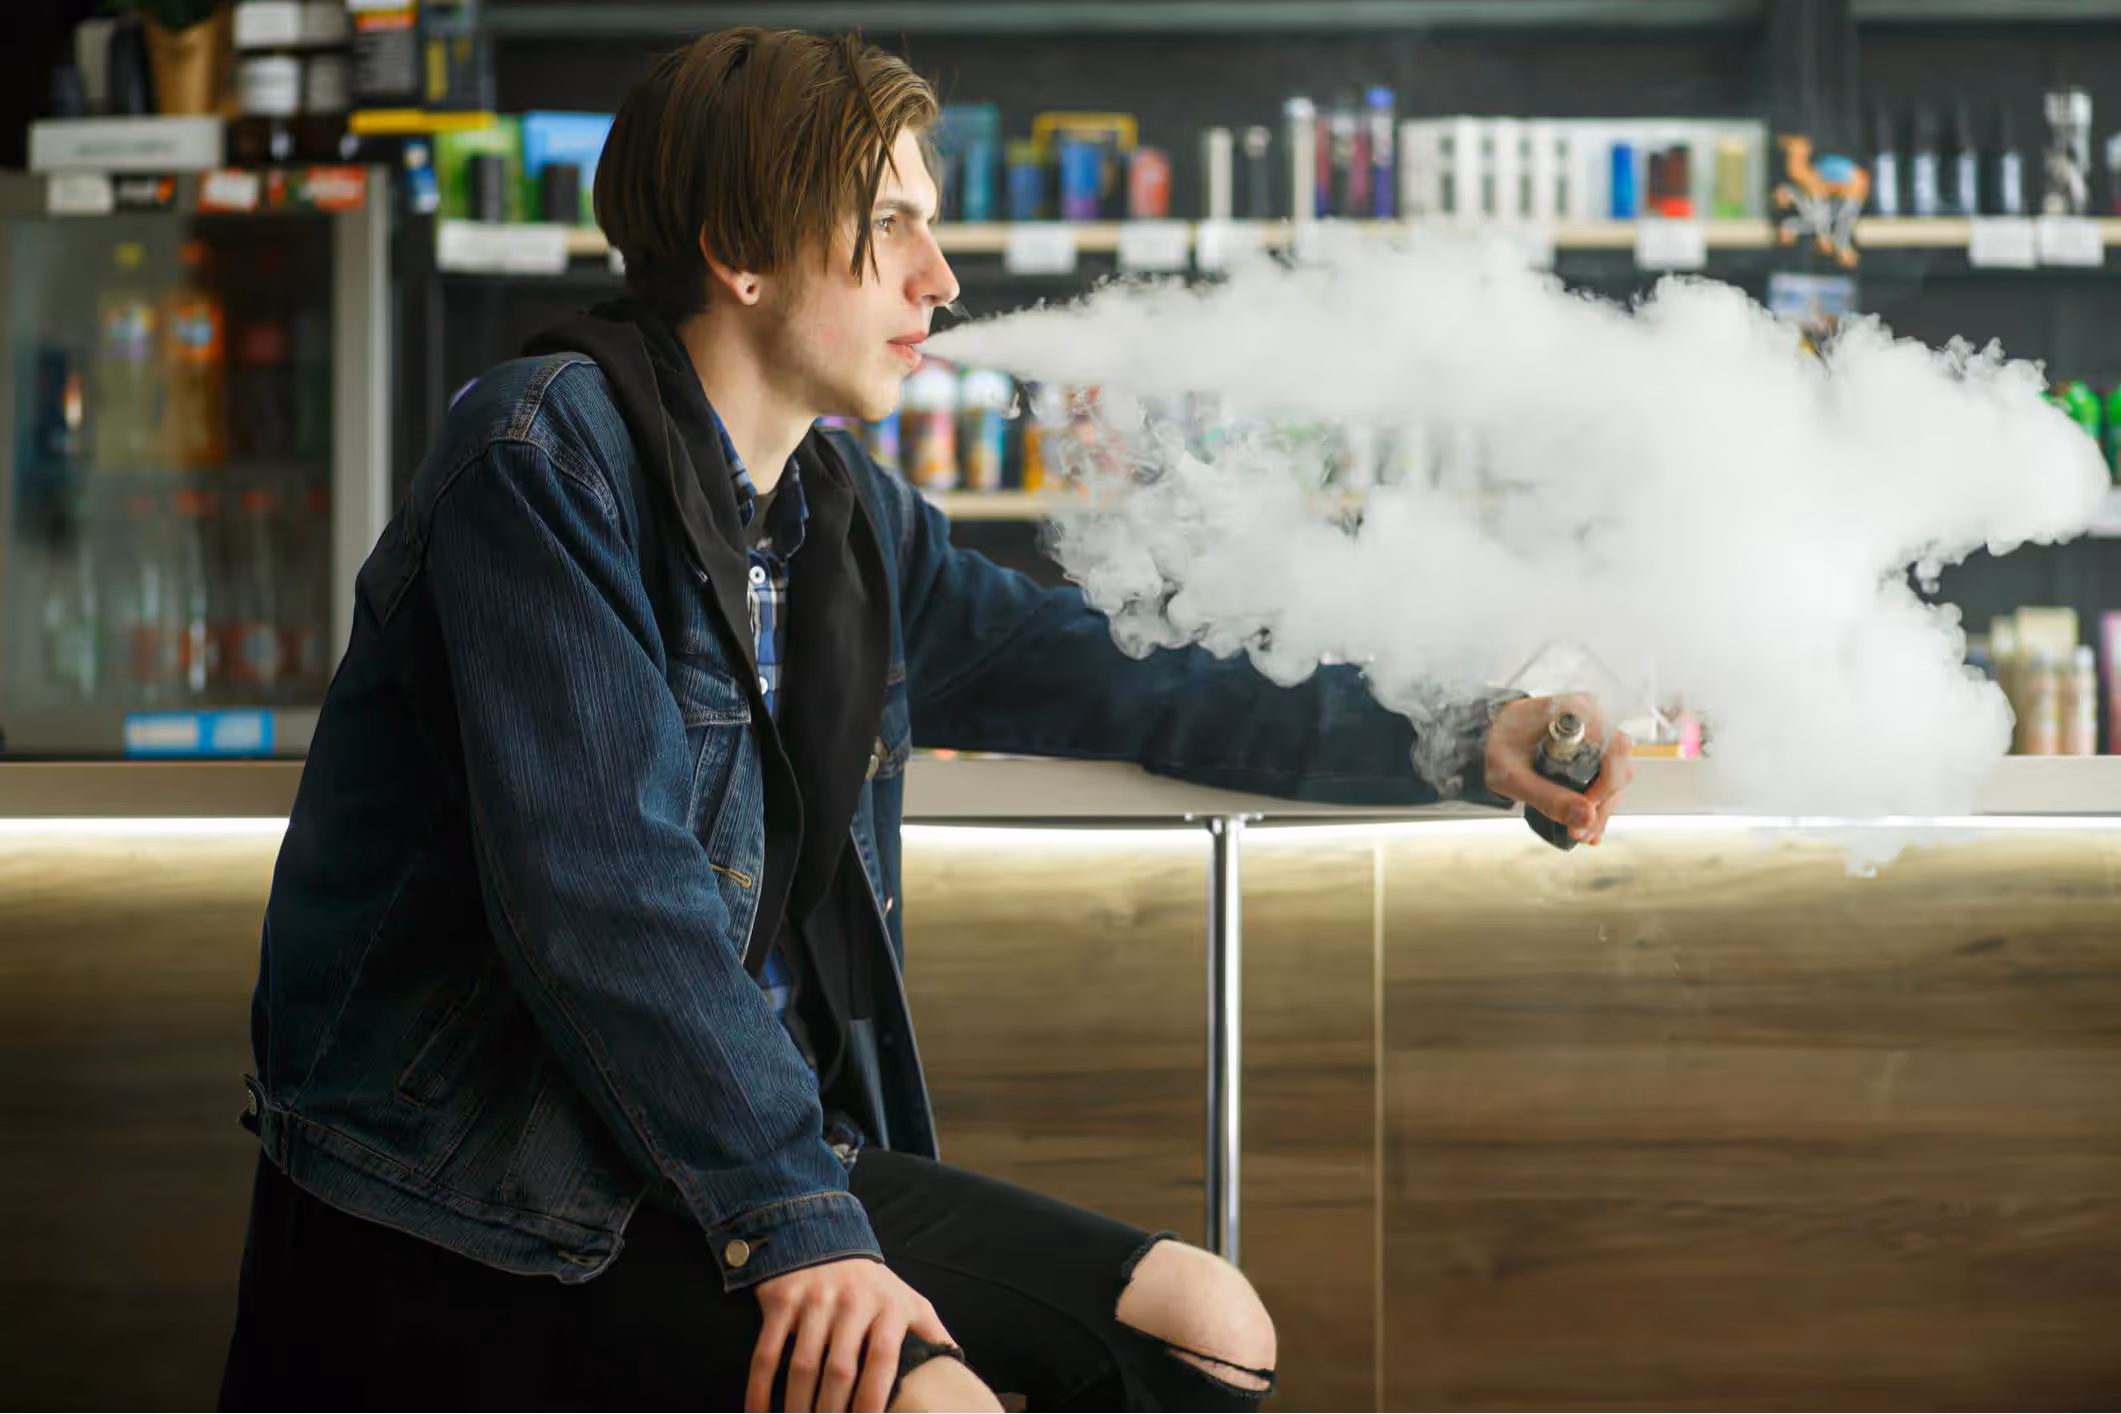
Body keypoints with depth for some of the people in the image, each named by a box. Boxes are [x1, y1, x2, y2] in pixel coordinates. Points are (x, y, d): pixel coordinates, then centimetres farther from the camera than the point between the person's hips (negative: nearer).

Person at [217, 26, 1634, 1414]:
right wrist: (790, 1220, -26)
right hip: (470, 1193, -9)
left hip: (744, 1138, 9)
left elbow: (1102, 675, 16)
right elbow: (600, 884, -23)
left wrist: (1452, 742, 7)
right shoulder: (548, 455, -15)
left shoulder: (852, 517, 10)